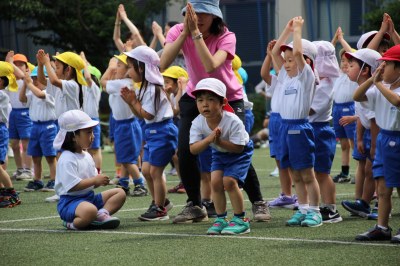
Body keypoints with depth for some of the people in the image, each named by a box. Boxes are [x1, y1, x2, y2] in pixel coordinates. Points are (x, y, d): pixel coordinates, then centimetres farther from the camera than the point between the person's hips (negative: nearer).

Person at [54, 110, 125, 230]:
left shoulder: (87, 156, 15)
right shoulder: (67, 160, -16)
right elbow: (72, 186, -25)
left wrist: (100, 180, -2)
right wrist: (95, 180, -19)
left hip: (89, 197, 10)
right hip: (70, 201, -10)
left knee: (120, 193, 5)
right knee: (90, 210, -42)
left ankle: (102, 213, -17)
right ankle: (72, 223, -15)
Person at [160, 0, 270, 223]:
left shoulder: (226, 37, -23)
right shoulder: (179, 31, -16)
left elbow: (211, 65, -42)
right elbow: (163, 64, -33)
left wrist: (196, 33, -43)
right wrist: (185, 32, -37)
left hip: (229, 100, -3)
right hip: (195, 98, 3)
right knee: (185, 152, -13)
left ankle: (258, 203, 6)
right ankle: (195, 206, 6)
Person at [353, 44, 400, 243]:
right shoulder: (381, 88, 8)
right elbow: (357, 97, 3)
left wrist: (379, 83, -26)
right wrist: (372, 80, -9)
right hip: (383, 139, 7)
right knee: (383, 188, 8)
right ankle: (382, 228, 12)